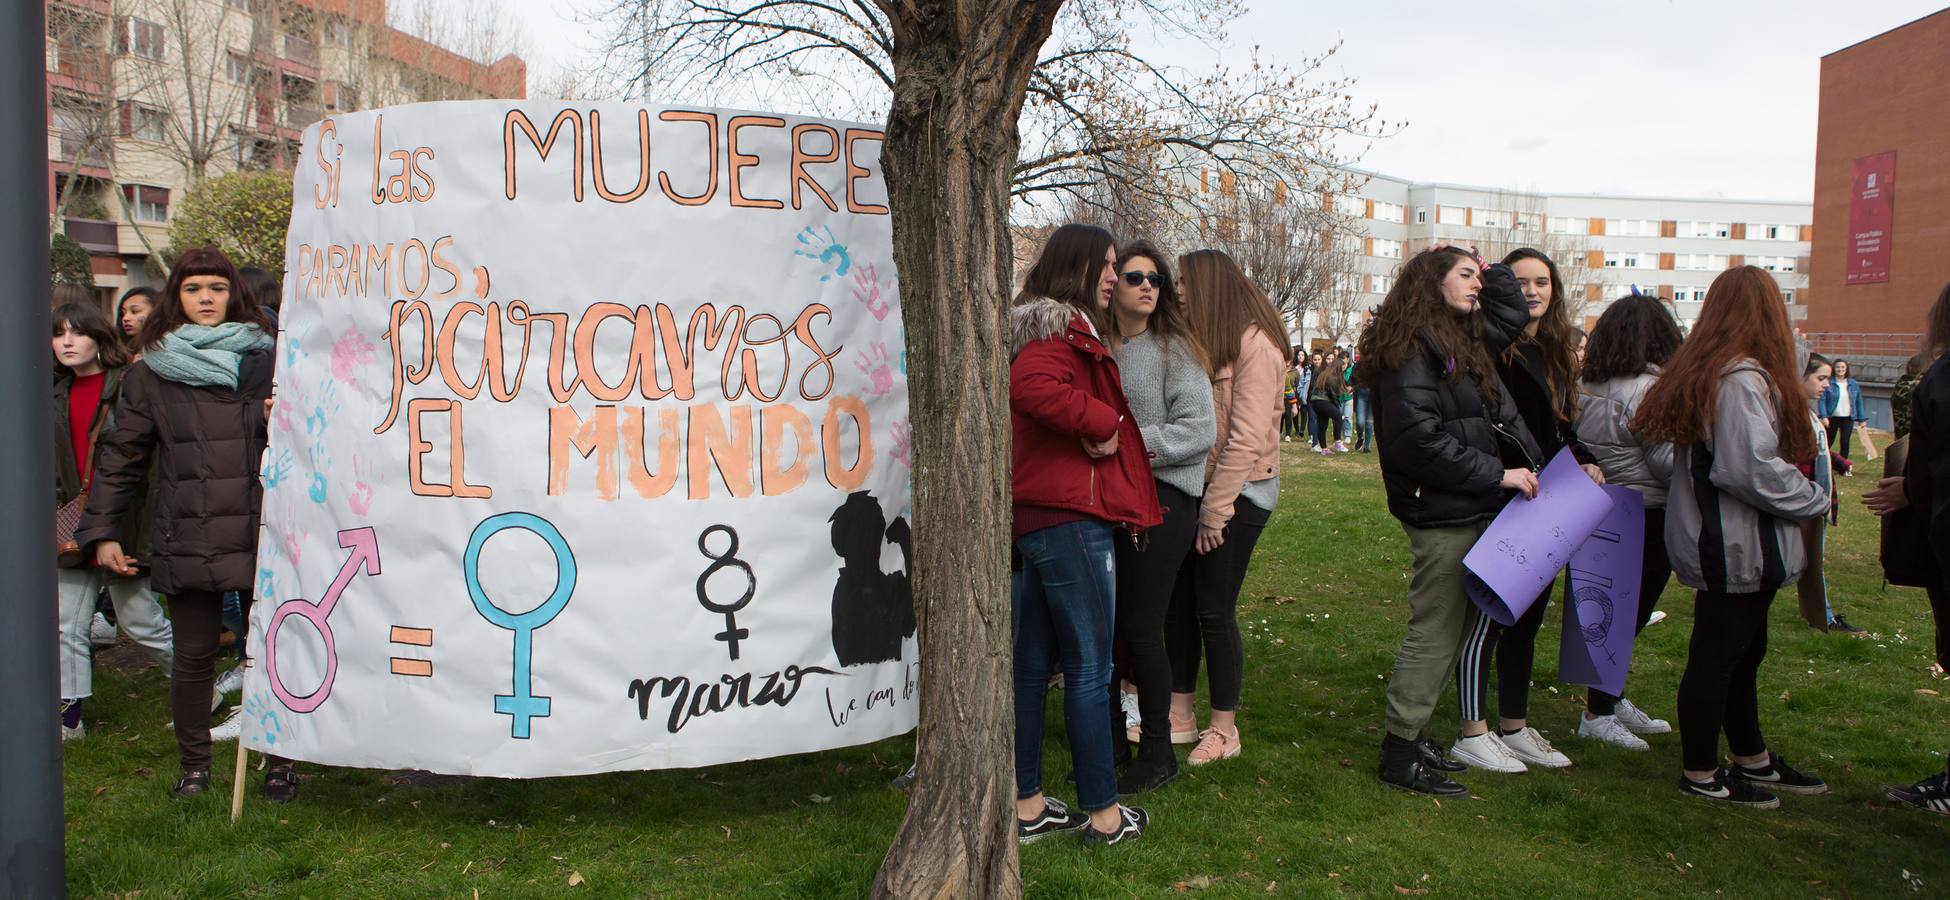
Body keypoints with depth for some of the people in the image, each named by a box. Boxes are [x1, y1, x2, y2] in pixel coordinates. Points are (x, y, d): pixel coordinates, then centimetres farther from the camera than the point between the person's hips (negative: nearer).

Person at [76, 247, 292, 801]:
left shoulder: (265, 362, 7)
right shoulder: (150, 373, 7)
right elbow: (119, 458, 9)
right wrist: (101, 532, 4)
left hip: (262, 538, 0)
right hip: (187, 542, 0)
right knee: (194, 658, 7)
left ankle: (279, 762, 19)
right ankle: (194, 766, 24)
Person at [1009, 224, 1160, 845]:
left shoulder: (1048, 326, 19)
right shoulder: (1063, 327, -12)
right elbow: (1033, 386, -32)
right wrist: (1103, 422, -20)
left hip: (1036, 516, 10)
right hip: (1071, 519, -10)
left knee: (1032, 665, 13)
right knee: (1089, 670, -1)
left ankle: (1026, 806, 22)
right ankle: (1103, 814, 8)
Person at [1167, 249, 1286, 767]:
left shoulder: (1254, 343, -13)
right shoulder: (1205, 341, 12)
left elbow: (1247, 437, -18)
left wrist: (1215, 511, -17)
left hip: (1239, 492, -8)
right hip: (1197, 488, 8)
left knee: (1214, 610, -1)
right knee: (1178, 602, 11)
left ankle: (1224, 729, 12)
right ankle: (1180, 712, 24)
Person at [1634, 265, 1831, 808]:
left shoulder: (1700, 371, 10)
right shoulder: (1743, 378, -20)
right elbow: (1754, 468, -26)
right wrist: (1816, 500, -10)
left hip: (1720, 542, 10)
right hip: (1736, 546, -10)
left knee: (1742, 652, 20)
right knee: (1717, 656, 1)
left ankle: (1752, 759, 34)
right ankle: (1701, 776, 13)